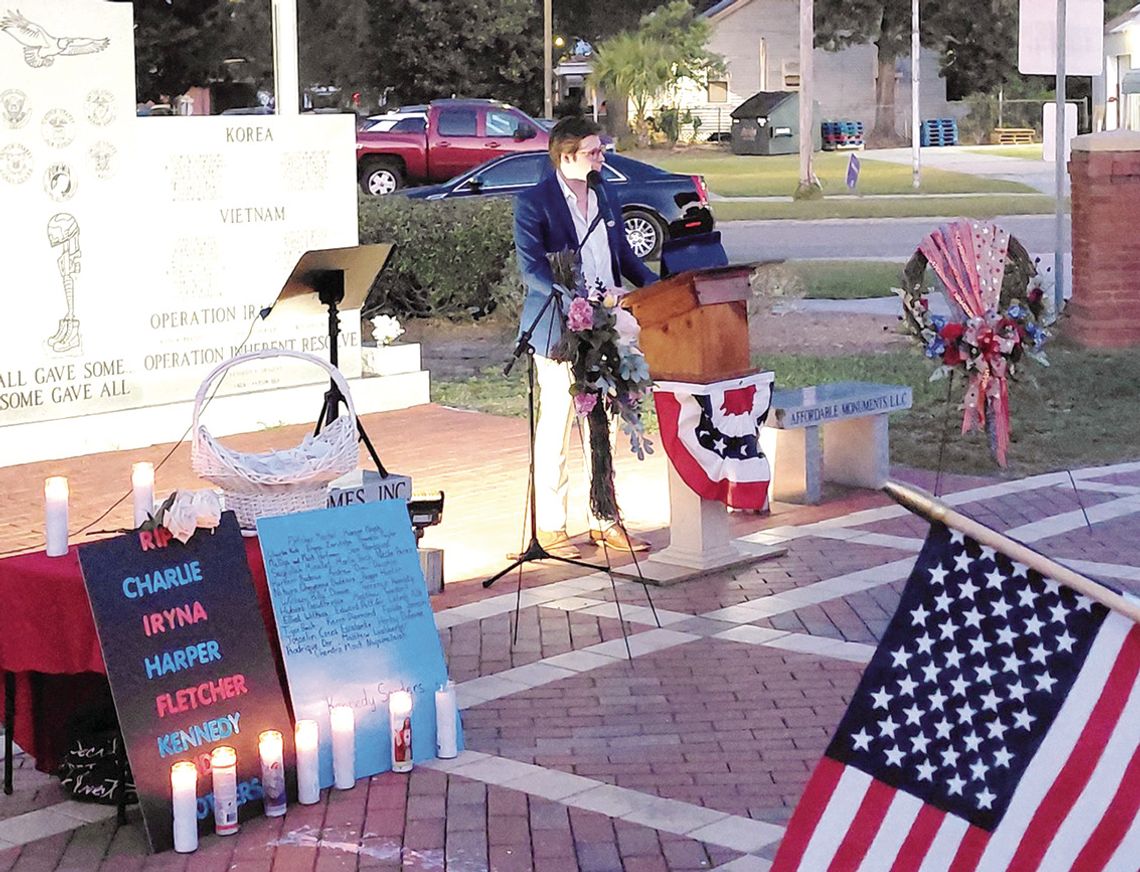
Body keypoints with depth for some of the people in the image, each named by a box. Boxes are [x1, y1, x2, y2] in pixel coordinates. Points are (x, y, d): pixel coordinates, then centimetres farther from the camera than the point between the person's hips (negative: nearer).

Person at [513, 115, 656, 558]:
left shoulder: (603, 196, 12)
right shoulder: (533, 202, -10)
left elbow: (623, 253, 20)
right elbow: (532, 269, -18)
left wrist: (654, 283, 2)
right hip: (558, 330, -7)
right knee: (555, 429, 0)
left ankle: (603, 520, 20)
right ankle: (550, 526, 10)